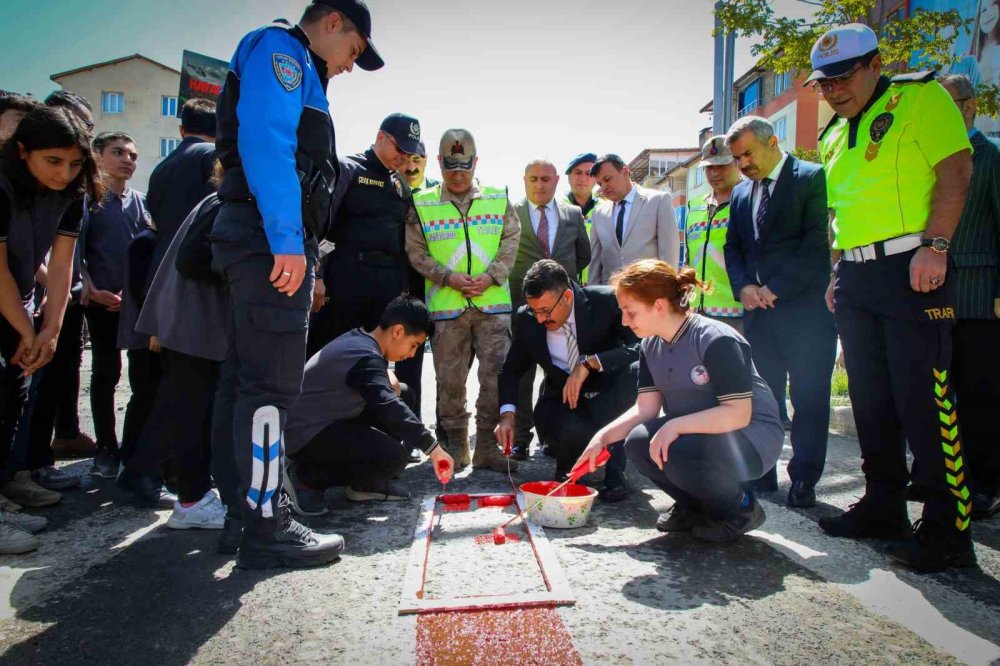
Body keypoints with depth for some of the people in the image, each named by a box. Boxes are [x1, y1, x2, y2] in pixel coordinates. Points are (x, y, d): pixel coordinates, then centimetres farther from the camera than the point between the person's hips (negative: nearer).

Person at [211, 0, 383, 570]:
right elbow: (263, 141, -17)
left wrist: (297, 249, 21)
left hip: (275, 246, 11)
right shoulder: (278, 48, 0)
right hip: (273, 242, -11)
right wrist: (286, 240, -24)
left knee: (250, 382, 11)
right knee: (271, 386, -10)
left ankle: (247, 508, 22)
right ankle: (267, 529, -5)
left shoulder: (298, 72, 29)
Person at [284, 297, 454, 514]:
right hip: (306, 435, -10)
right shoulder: (365, 357, -24)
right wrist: (433, 448, -32)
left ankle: (368, 484, 11)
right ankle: (305, 477, -7)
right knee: (394, 456, -24)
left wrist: (388, 380, -2)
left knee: (403, 395, 9)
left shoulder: (358, 339, 6)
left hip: (325, 421, 10)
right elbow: (389, 408, -34)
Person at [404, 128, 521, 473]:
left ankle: (487, 447, 9)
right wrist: (447, 277, -9)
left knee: (496, 375, -2)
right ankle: (455, 446, 19)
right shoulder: (422, 205, 6)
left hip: (493, 304, 1)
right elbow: (416, 251, 4)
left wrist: (491, 277, -7)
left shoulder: (498, 200, 9)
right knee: (450, 379, 5)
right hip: (445, 306, 0)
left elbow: (510, 241, 7)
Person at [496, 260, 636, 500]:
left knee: (635, 370, -33)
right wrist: (507, 413, -14)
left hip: (608, 397, 0)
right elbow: (511, 370, 3)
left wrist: (589, 363, -35)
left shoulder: (606, 301, -18)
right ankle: (569, 468, 6)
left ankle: (613, 471, -15)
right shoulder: (527, 319, -9)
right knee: (570, 431, -35)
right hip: (563, 401, 0)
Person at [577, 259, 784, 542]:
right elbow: (645, 408, -2)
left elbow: (738, 414, -27)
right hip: (693, 433, 7)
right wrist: (603, 437, -14)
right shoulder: (652, 345, 0)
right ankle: (696, 506, 8)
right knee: (638, 443, -18)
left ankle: (741, 507, -3)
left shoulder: (718, 341, -24)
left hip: (752, 435, -7)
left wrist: (674, 426, -33)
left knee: (681, 455, -33)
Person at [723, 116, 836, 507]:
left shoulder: (812, 178, -3)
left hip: (805, 308, -5)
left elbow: (818, 240, -11)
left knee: (809, 398, -1)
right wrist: (743, 287, -1)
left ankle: (803, 481, 8)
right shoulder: (741, 194, 17)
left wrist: (776, 288, -13)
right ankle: (762, 475, 17)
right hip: (759, 310, 6)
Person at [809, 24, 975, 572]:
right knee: (871, 399, 10)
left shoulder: (919, 96, 1)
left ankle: (948, 529, 1)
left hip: (910, 269, -7)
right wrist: (838, 272, 15)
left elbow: (955, 167, -10)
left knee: (923, 401, -9)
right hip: (856, 277, 8)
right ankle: (884, 507, 22)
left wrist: (934, 245, -20)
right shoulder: (834, 135, 21)